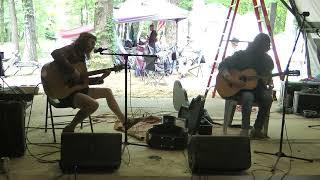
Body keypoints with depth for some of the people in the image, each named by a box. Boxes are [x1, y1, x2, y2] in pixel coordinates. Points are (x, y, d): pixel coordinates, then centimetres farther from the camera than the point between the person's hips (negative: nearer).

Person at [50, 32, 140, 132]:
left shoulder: (81, 56, 17)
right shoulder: (70, 49, -9)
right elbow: (56, 54, -33)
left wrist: (100, 78, 8)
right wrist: (72, 71, -30)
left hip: (78, 89, 10)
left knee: (107, 91, 13)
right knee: (93, 104, -31)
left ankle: (123, 120, 12)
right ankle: (69, 128, -17)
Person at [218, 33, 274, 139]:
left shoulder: (266, 59, 5)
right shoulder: (241, 55, -7)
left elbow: (268, 76, 16)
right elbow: (222, 66, -9)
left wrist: (270, 84, -7)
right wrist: (231, 79, -24)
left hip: (257, 88, 4)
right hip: (239, 89, -4)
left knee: (268, 97, -29)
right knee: (248, 96, -37)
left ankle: (257, 129, -18)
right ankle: (244, 130, -29)